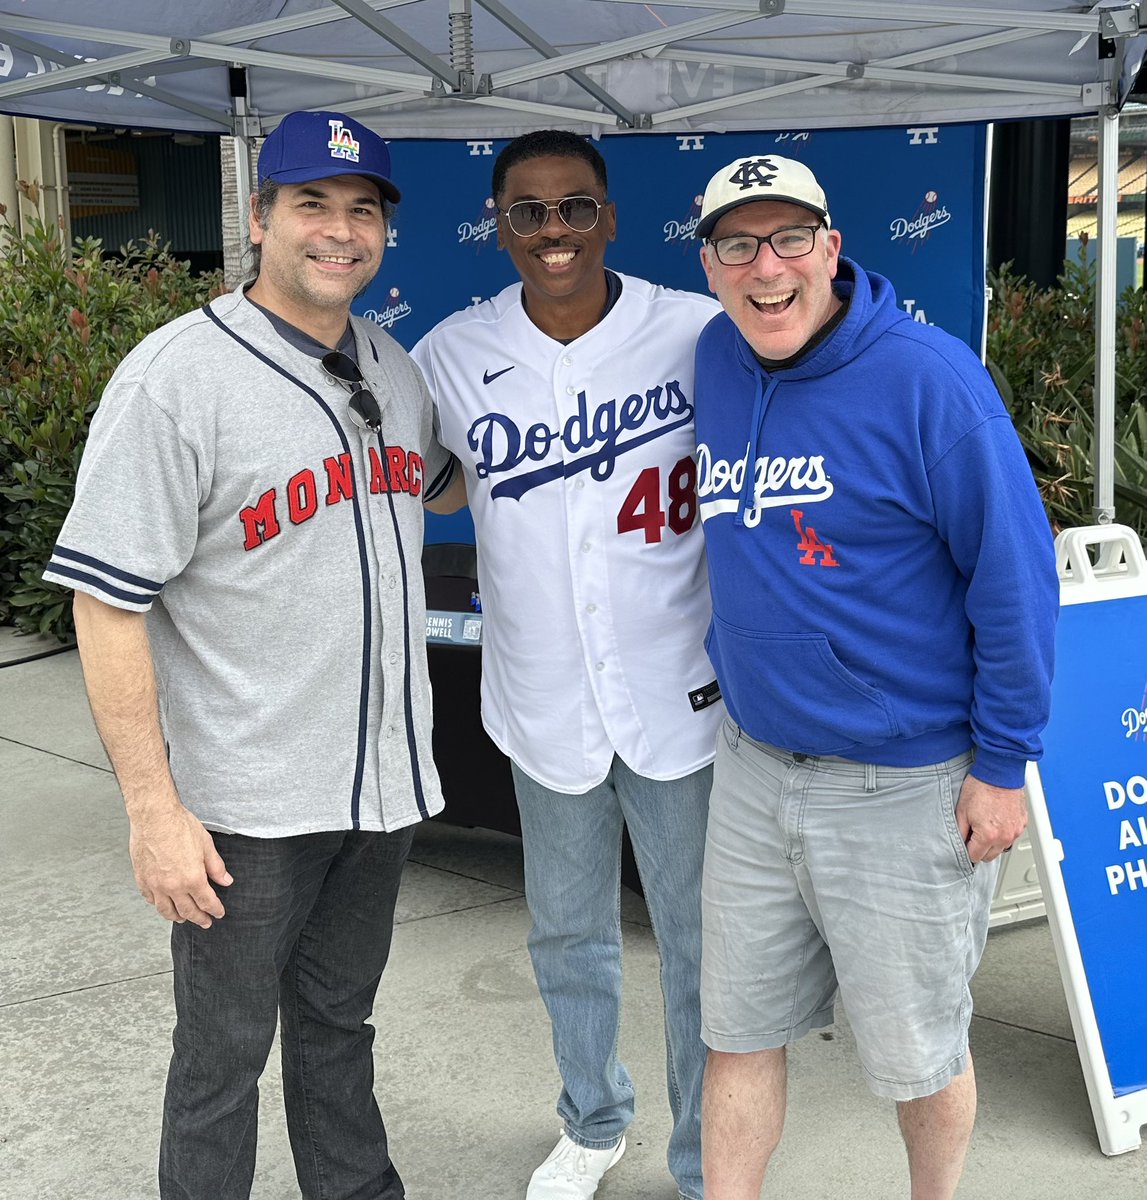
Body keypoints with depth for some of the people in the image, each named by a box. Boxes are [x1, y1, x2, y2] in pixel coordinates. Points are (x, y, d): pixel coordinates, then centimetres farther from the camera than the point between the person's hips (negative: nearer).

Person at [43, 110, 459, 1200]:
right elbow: (108, 606, -17)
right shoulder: (175, 378, -15)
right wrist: (154, 809, -18)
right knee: (224, 1056, 10)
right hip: (244, 804, -6)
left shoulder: (395, 371, 6)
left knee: (338, 1027, 23)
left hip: (380, 777, 6)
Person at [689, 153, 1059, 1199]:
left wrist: (1003, 763, -12)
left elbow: (1015, 574, -13)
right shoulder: (718, 361, 2)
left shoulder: (927, 378, -16)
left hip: (910, 786, -5)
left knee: (917, 1052, 13)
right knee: (737, 1029, 15)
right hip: (753, 764, 5)